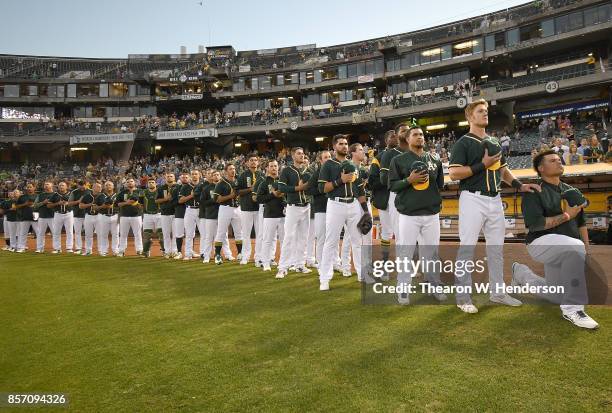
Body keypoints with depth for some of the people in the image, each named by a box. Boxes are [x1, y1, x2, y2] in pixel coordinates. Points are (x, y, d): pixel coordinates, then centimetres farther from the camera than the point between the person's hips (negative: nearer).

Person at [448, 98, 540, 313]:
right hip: (473, 199, -7)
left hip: (495, 199, 7)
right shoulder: (463, 143, -4)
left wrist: (519, 185, 9)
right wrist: (483, 164, -16)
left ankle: (497, 292, 25)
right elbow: (454, 173, -13)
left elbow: (503, 169, 25)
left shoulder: (495, 143, 18)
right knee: (467, 247, -5)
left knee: (496, 247, 12)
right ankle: (462, 296, 3)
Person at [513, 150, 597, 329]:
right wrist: (566, 216, -18)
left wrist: (587, 250, 10)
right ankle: (572, 309, -27)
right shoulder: (534, 192, -9)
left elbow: (581, 223, 17)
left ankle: (521, 272, 37)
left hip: (566, 250, 7)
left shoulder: (572, 191, 12)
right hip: (541, 243, -7)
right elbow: (534, 224, -19)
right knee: (575, 247, -38)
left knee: (556, 296, 11)